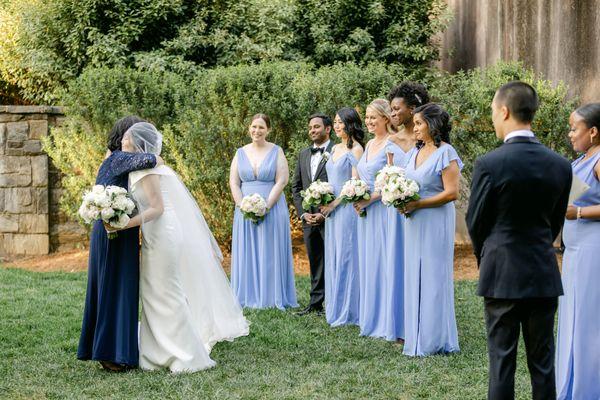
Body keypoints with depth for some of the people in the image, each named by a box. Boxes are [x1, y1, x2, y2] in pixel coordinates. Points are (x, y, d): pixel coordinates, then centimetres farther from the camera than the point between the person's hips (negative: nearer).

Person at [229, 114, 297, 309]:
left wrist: (265, 207, -15)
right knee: (246, 254, 5)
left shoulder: (276, 152, 0)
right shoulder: (241, 153, 8)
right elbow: (234, 182, 5)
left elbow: (281, 181, -7)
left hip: (272, 210, -3)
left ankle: (272, 297, 6)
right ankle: (248, 297, 12)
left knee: (270, 254, 0)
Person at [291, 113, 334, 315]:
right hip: (308, 218, 6)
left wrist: (325, 213, -13)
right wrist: (303, 213, 3)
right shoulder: (303, 154, 15)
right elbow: (295, 186, 16)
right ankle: (315, 304, 16)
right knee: (315, 263, 11)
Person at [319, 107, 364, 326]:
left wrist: (335, 203, -13)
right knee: (333, 257, 10)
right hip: (332, 208, 8)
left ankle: (347, 313, 3)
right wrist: (324, 202, 6)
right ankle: (335, 308, 17)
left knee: (345, 256, -4)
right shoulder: (335, 149, 15)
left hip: (347, 208, -8)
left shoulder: (356, 149, -9)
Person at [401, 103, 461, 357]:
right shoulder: (416, 152, 13)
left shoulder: (446, 153, -11)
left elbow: (451, 193, -17)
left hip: (435, 222, -8)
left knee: (433, 277, -2)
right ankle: (417, 334, 16)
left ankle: (434, 339, 7)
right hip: (415, 222, 8)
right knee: (414, 276, 9)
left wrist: (417, 204, -17)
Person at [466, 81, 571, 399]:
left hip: (502, 274, -3)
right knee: (542, 360, 11)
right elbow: (556, 221, 8)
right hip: (544, 274, 3)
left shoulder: (489, 164, -14)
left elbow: (475, 222, -3)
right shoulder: (560, 165, -1)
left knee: (502, 357, 5)